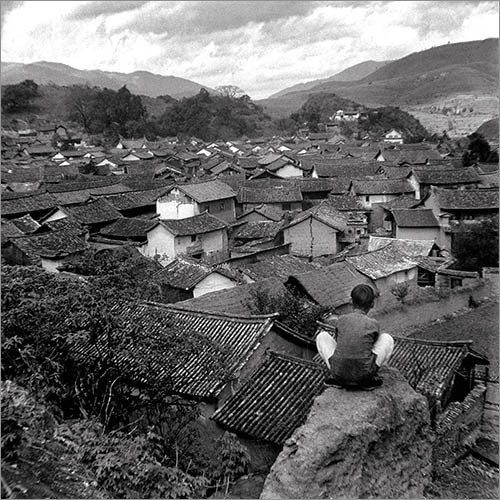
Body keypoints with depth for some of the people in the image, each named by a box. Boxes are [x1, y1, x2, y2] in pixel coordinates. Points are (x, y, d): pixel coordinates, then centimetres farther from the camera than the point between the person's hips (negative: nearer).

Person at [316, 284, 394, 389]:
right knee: (387, 338, 17)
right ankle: (370, 379, 10)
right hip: (364, 374, -1)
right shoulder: (373, 324, -2)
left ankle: (336, 378, 13)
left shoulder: (341, 320, 2)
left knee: (322, 336, 23)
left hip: (339, 373, 1)